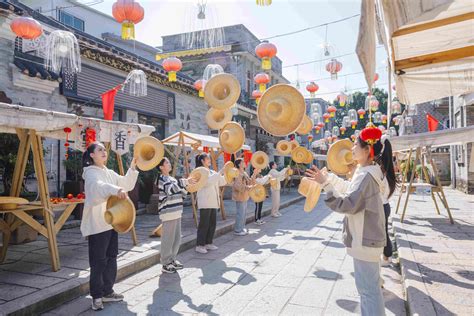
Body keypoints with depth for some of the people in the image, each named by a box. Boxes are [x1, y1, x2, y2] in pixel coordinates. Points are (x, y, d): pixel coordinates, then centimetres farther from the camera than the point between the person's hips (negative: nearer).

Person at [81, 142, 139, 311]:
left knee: (111, 257, 14)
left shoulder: (109, 173, 15)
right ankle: (97, 296, 10)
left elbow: (127, 184, 14)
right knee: (98, 260, -3)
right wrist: (116, 189, -51)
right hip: (97, 223, -8)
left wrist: (132, 168, 3)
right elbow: (98, 185, -32)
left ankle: (107, 292, 25)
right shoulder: (91, 172, -10)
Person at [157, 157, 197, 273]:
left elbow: (181, 192, 20)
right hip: (168, 213, -9)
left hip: (176, 212, 9)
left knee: (177, 238, 13)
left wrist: (189, 185, 3)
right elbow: (170, 190, -25)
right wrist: (184, 182, -28)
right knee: (168, 239, -3)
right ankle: (166, 264, 7)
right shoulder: (161, 178, -7)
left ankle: (172, 260, 25)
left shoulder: (172, 178, 19)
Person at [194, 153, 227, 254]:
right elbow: (207, 182, -24)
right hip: (205, 202, -8)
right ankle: (199, 245, 3)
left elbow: (222, 182, 18)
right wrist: (218, 174, -22)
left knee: (212, 223, 11)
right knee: (204, 224, -5)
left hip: (213, 202, 8)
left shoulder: (212, 172, 17)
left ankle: (208, 243, 21)